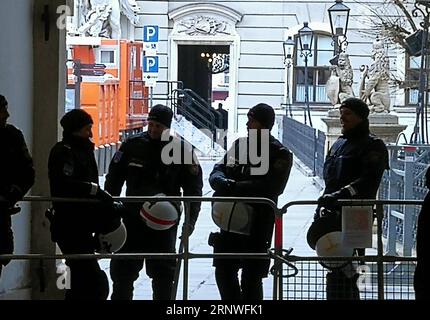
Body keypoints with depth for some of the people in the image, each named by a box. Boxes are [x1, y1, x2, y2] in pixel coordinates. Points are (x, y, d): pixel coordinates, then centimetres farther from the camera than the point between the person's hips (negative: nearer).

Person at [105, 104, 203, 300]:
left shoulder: (181, 150, -3)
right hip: (133, 216, 2)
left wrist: (191, 219, -4)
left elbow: (193, 187, 3)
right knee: (122, 269, 6)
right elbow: (113, 179, 9)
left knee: (163, 272, 6)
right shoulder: (132, 146, 1)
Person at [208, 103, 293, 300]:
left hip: (258, 226, -6)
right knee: (223, 271, 11)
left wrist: (236, 187, -25)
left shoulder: (280, 154, -7)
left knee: (251, 278, -1)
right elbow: (217, 172, 10)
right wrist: (223, 182, -15)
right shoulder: (240, 144, 12)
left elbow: (271, 187, -21)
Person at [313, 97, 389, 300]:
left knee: (343, 273, -16)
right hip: (334, 215, 8)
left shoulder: (373, 146, -4)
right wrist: (322, 207, 17)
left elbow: (368, 181, -18)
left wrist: (339, 195, -28)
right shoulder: (339, 144, 21)